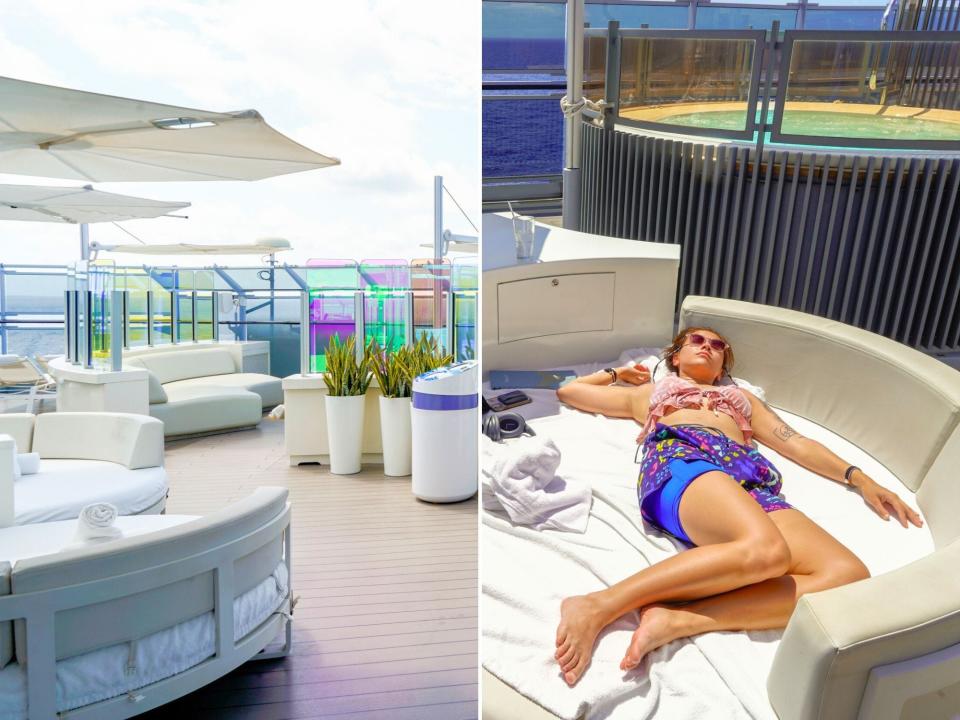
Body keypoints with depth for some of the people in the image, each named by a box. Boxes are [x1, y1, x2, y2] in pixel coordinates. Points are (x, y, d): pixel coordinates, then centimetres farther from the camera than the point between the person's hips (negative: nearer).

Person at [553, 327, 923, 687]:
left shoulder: (743, 397, 43)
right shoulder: (647, 392, 36)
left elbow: (797, 444, 33)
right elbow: (568, 390, 38)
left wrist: (858, 478, 18)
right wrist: (617, 372, 51)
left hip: (749, 479, 4)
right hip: (679, 458, -4)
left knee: (850, 575, -27)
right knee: (765, 550, -39)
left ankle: (676, 619, -36)